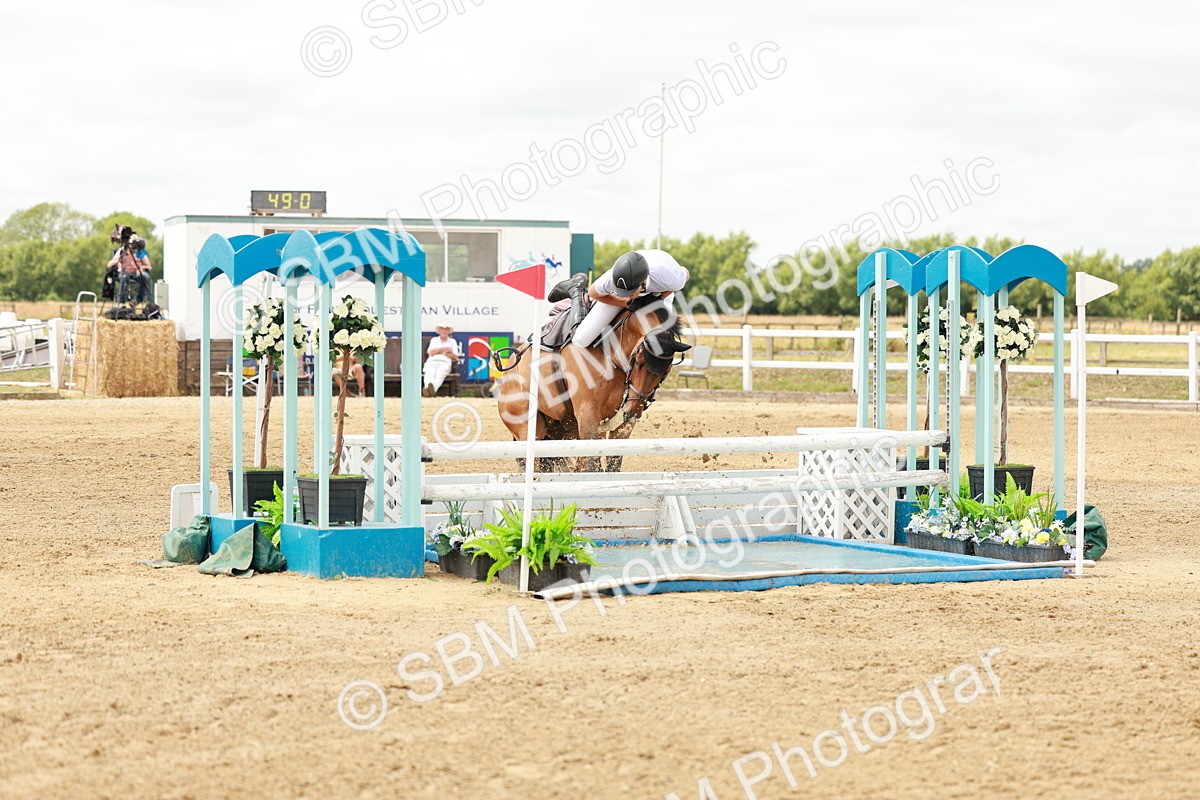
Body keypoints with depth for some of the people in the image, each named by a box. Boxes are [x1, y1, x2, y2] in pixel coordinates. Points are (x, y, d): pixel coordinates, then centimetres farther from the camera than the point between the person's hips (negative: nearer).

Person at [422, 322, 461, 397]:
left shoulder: (452, 341, 26)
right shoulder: (434, 340, 28)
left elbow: (455, 357, 14)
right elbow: (431, 352, 8)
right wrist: (443, 349, 4)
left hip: (445, 363, -1)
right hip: (432, 362, 1)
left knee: (440, 374, -39)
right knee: (429, 373, -37)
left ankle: (433, 388, -69)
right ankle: (428, 387, -68)